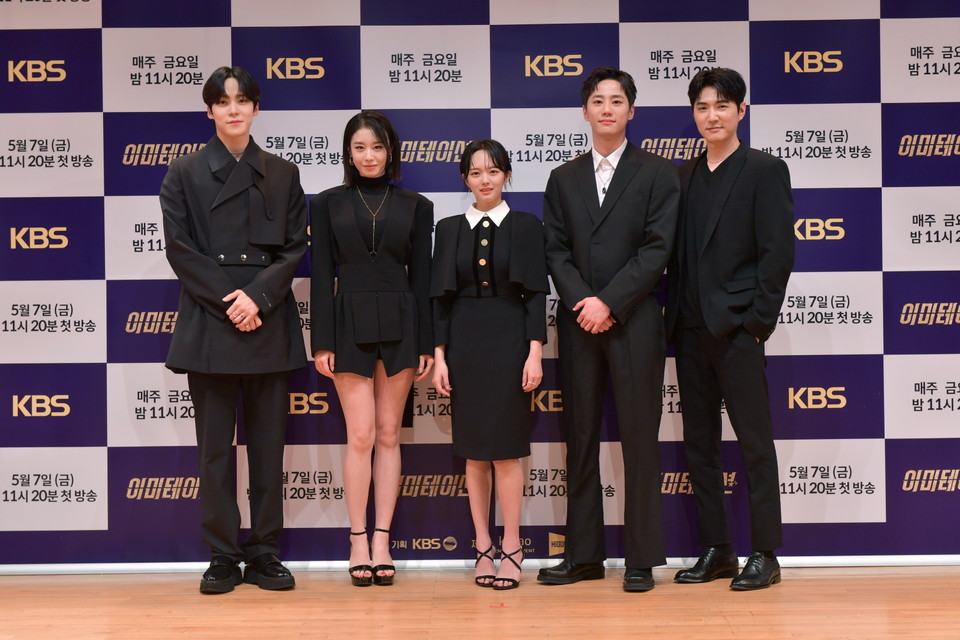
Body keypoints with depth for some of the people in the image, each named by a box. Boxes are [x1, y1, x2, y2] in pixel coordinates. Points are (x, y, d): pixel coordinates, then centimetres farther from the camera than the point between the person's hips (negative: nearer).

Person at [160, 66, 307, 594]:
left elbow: (294, 248, 5)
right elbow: (181, 250, -1)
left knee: (268, 445, 4)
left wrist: (257, 296, -11)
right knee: (215, 447, 2)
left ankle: (263, 554, 12)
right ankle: (222, 558, 9)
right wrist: (230, 302, -11)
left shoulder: (283, 174, 12)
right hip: (210, 326, -1)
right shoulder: (185, 174, 7)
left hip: (269, 325, 1)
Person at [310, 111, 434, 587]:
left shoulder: (415, 206, 7)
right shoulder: (328, 204, 5)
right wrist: (321, 342, -5)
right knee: (361, 435, -4)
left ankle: (382, 542, 10)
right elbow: (321, 276, 2)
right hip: (350, 324, -1)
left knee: (389, 435, 4)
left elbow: (421, 276, 6)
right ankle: (359, 543, 6)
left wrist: (426, 343, 2)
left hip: (399, 325, 1)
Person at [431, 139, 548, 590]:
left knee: (505, 448, -3)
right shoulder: (450, 229, 8)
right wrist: (439, 356, 0)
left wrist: (535, 352, -9)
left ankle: (511, 549, 6)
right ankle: (483, 546, 14)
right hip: (464, 343, 2)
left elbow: (535, 293, -1)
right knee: (474, 450, 5)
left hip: (509, 341, -2)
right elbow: (441, 297, 7)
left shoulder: (526, 227, 2)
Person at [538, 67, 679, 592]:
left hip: (634, 320, -3)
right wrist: (582, 302, -9)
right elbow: (556, 251, 7)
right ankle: (583, 554, 15)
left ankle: (641, 558, 7)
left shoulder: (657, 174, 4)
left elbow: (656, 249, -6)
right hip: (578, 323, 3)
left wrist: (610, 303, -13)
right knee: (580, 439, 6)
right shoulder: (564, 179, 14)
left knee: (639, 440, -1)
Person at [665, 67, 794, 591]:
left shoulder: (764, 170, -1)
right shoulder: (684, 176, 15)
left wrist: (758, 321, -13)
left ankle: (765, 555, 6)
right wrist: (674, 317, 6)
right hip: (690, 330, 6)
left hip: (737, 327, -6)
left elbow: (778, 252, -7)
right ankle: (715, 550, 18)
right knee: (699, 444, 9)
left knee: (754, 441, -1)